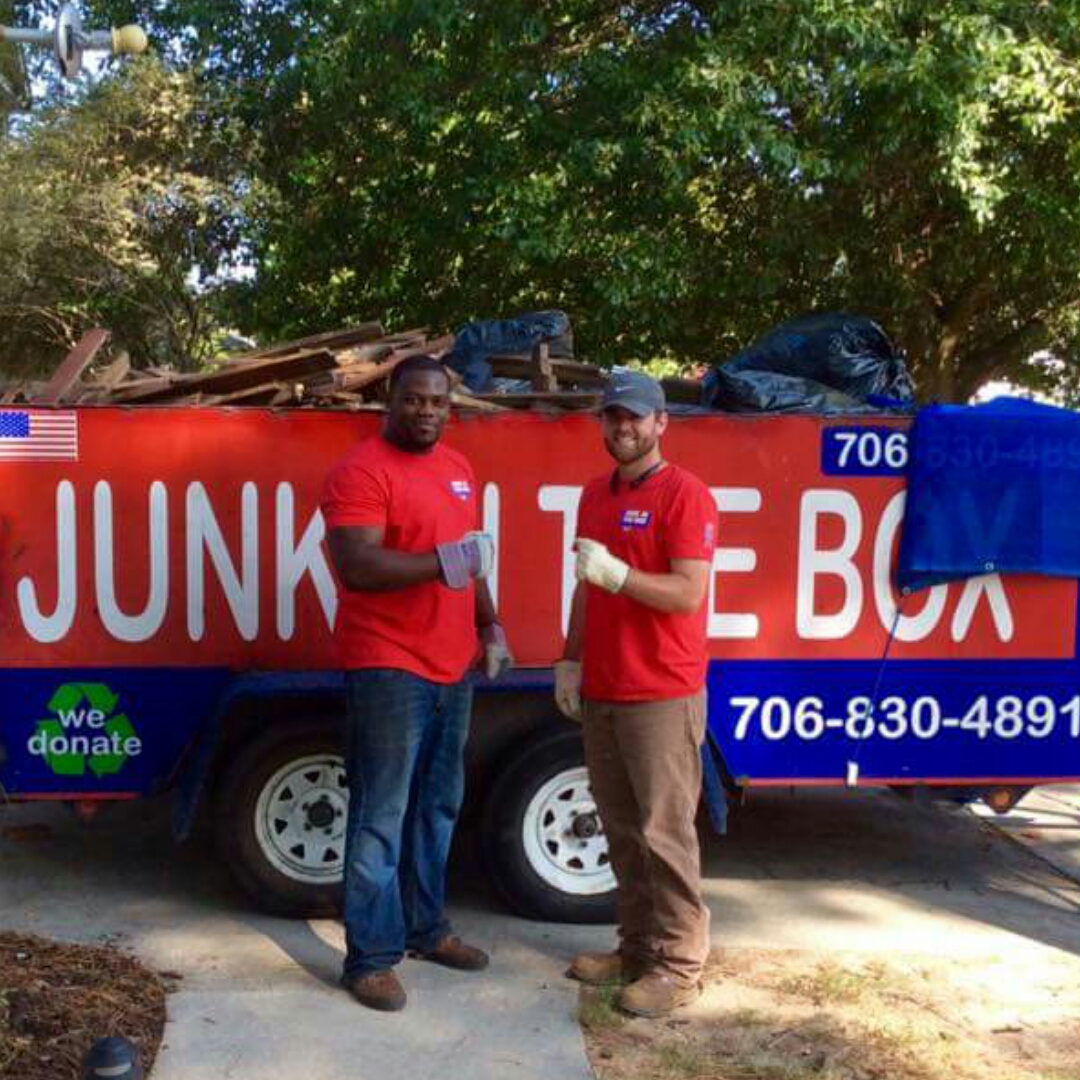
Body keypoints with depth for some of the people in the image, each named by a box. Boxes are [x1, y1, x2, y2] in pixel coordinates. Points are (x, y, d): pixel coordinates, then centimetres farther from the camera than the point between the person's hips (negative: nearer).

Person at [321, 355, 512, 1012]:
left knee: (439, 806, 17)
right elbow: (357, 567, -23)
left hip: (452, 668, 8)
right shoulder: (361, 471, -12)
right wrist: (443, 563, -31)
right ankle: (371, 958, 9)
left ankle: (426, 927, 32)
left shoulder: (458, 468, 14)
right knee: (381, 816, -2)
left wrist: (489, 626, 15)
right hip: (387, 669, -8)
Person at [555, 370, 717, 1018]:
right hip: (601, 692, 7)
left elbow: (689, 594, -16)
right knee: (622, 829, 13)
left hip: (663, 696, -7)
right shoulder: (595, 496, 15)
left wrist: (617, 573, -26)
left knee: (665, 831, -2)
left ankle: (680, 966, 9)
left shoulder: (685, 495, -9)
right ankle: (638, 948, 25)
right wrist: (572, 660, 14)